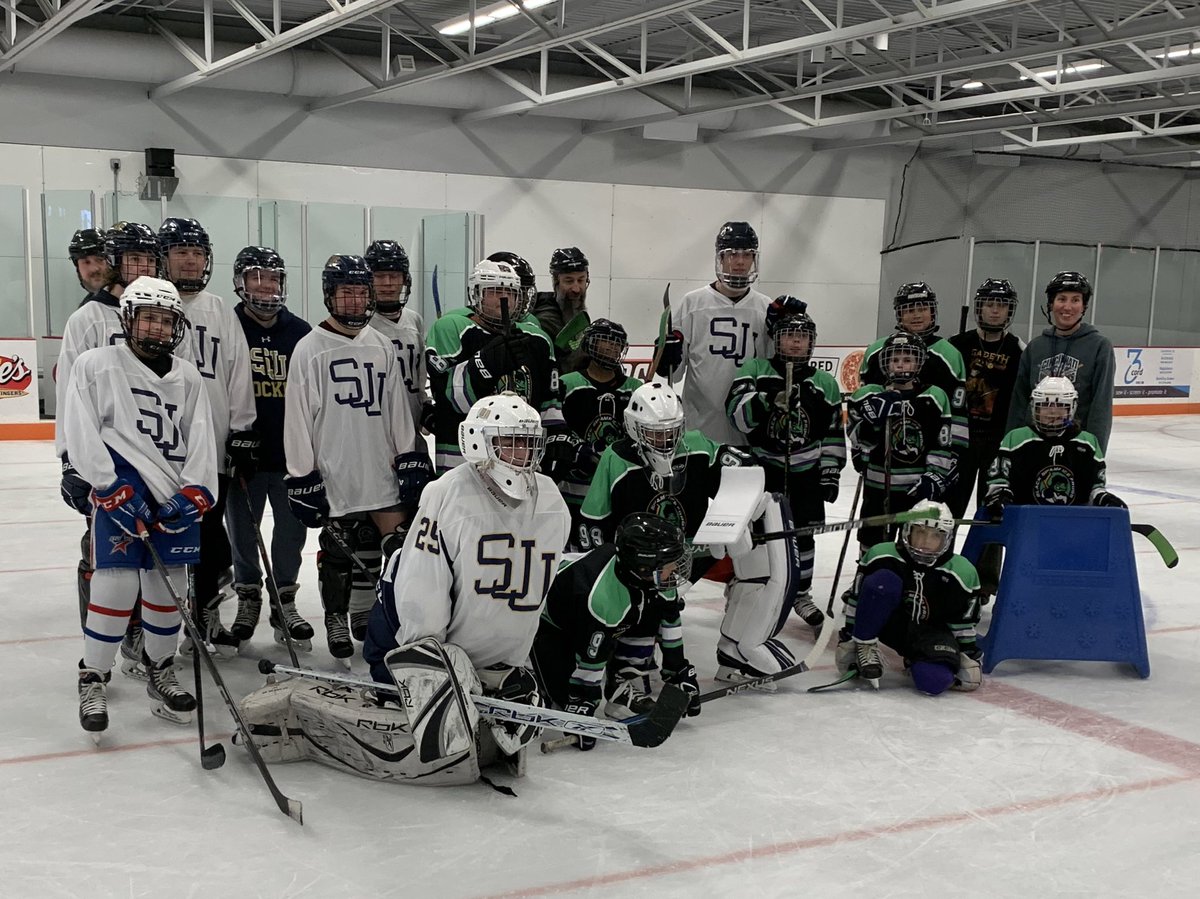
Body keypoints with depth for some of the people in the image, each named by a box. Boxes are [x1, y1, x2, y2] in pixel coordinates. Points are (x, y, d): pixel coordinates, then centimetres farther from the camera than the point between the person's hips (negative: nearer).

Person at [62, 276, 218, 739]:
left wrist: (195, 491, -7)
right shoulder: (95, 365, 1)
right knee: (117, 585, -14)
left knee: (168, 587, 6)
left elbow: (200, 439, 8)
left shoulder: (187, 377, 14)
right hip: (120, 489, -4)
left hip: (175, 495, 4)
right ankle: (92, 682, 3)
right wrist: (114, 489, -13)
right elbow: (82, 434, -5)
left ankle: (160, 672, 27)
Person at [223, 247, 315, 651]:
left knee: (292, 528, 7)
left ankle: (284, 604, 20)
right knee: (243, 530, 8)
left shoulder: (300, 332, 6)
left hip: (291, 452, 2)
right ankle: (248, 599, 26)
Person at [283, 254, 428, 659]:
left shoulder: (382, 346, 9)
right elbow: (298, 417, -7)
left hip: (380, 472, 4)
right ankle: (336, 619, 25)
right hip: (333, 476, -4)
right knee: (338, 554, 6)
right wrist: (302, 476, -9)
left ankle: (364, 616, 21)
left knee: (384, 545, 3)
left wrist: (410, 459, 7)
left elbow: (398, 408, 13)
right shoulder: (310, 349, -6)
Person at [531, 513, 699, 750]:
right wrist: (582, 707, -24)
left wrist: (678, 669, -3)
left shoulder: (654, 575, -25)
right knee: (566, 693, -15)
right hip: (547, 621, -8)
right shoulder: (601, 599, -44)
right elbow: (590, 661, -33)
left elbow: (669, 619, -8)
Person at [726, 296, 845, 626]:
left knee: (803, 531, 8)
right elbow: (738, 411, -17)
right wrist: (771, 400, -32)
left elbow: (834, 433, 8)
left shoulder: (825, 383, 5)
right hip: (763, 466, -2)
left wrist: (831, 473, 3)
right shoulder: (755, 371, -4)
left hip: (806, 471, 2)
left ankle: (801, 593, 24)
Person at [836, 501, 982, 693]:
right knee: (883, 581, -32)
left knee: (934, 681, -30)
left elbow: (963, 623, -1)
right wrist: (847, 640, -5)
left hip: (931, 633, 1)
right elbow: (857, 599, -7)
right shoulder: (882, 557, -18)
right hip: (890, 625, -1)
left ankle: (915, 660, 8)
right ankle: (863, 647, -16)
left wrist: (969, 657, 0)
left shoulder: (962, 573, -15)